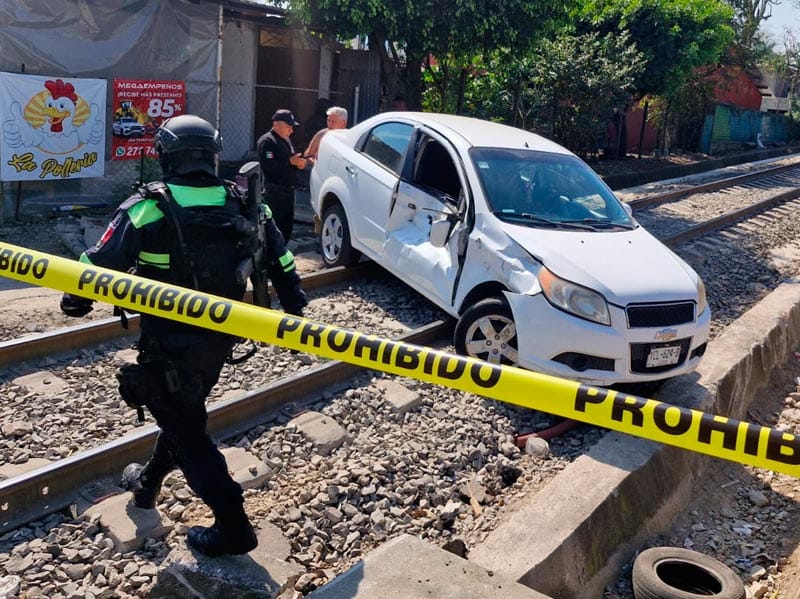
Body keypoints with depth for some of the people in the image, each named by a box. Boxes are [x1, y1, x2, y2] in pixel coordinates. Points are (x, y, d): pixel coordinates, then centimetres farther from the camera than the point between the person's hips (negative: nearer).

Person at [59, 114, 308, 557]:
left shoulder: (147, 208, -18)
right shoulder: (243, 204, -3)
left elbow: (99, 265, -13)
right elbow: (280, 260, 6)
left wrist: (75, 300, 7)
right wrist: (294, 309, 20)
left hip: (169, 348, -6)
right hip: (219, 341, 6)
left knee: (187, 432, 7)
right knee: (184, 415, 26)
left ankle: (233, 528, 10)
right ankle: (148, 483, 48)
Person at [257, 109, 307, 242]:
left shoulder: (286, 140, 20)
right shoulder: (267, 141, -9)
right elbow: (268, 165, -22)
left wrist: (299, 162, 8)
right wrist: (290, 162, -21)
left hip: (288, 190, 9)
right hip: (275, 192, -9)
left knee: (287, 226, 11)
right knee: (275, 226, -11)